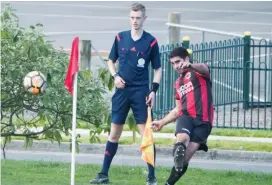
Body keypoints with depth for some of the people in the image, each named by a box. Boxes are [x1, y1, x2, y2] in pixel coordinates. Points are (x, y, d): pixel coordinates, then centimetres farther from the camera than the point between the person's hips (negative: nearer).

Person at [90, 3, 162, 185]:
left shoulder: (151, 41, -2)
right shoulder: (120, 38, 5)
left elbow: (158, 69, 3)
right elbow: (111, 61, 15)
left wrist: (154, 90, -9)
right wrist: (115, 76, -3)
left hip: (141, 92, -3)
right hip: (122, 91, 3)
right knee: (114, 133, 7)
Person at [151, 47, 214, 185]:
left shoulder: (198, 72, 5)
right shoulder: (178, 82, 27)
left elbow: (204, 69, -23)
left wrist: (190, 66, -46)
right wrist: (162, 122, 27)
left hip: (203, 120, -5)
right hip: (186, 116, 5)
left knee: (184, 159, -11)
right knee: (182, 137, -34)